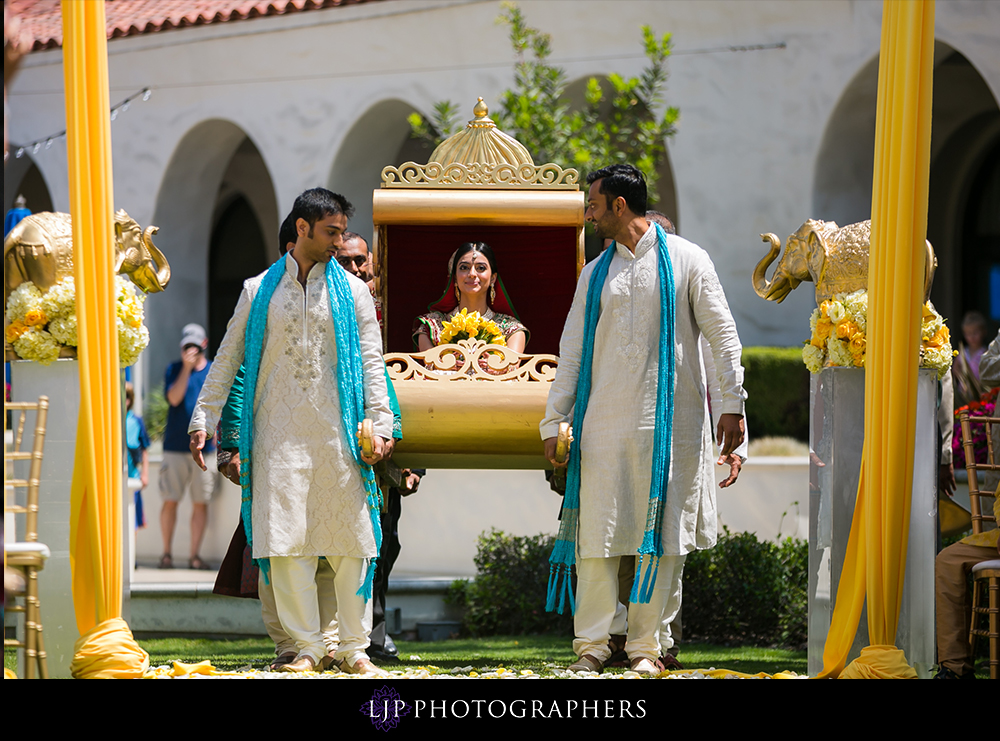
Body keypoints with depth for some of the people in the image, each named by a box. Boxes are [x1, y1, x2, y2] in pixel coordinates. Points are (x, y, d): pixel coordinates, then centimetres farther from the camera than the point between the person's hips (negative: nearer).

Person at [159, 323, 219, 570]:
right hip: (175, 446, -1)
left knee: (201, 502, 0)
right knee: (170, 500, -1)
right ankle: (167, 552, 9)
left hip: (204, 447, 1)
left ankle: (195, 555, 5)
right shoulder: (174, 369, 6)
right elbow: (174, 398, -10)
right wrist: (187, 367, -15)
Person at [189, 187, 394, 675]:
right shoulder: (259, 291, 11)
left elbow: (372, 362, 7)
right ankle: (306, 645, 0)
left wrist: (380, 425, -5)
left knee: (350, 540, -2)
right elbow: (227, 360, 13)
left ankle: (354, 646, 5)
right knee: (286, 541, -6)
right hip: (278, 432, 0)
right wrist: (203, 420, 6)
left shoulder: (352, 291, 11)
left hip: (338, 432, 0)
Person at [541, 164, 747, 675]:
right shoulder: (595, 274, 13)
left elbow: (722, 335, 1)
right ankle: (592, 643, 4)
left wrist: (731, 406, -7)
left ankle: (646, 643, 5)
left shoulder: (685, 261, 3)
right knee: (598, 530, -2)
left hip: (671, 419, -3)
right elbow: (571, 351, 14)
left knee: (662, 534, -1)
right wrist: (553, 421, 7)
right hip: (605, 420, 3)